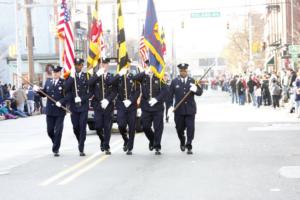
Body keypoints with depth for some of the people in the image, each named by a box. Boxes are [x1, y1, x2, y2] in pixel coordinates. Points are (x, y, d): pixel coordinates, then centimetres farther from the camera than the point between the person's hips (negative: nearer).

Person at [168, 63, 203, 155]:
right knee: (179, 128, 10)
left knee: (190, 127, -8)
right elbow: (170, 94, 5)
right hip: (179, 109, 1)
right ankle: (182, 143, 36)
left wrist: (195, 90, -20)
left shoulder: (192, 81, 5)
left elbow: (200, 92, 2)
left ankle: (189, 146, -1)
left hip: (190, 109, 0)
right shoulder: (174, 82, 4)